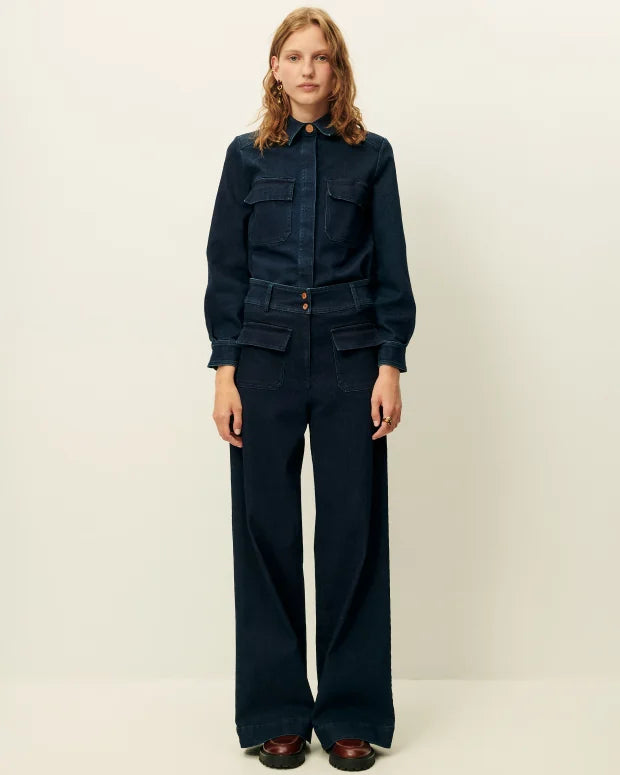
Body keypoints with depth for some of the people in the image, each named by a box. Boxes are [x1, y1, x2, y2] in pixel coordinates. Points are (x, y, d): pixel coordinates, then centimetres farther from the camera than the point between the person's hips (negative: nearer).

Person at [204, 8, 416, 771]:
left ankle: (352, 712, 15)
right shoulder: (248, 155, 9)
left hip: (350, 357, 0)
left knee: (353, 529, 1)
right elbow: (225, 270, 6)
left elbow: (392, 271, 5)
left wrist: (390, 366, -5)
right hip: (265, 356, 1)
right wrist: (225, 371, -2)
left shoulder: (371, 155, 8)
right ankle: (276, 712, 16)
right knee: (266, 529, 2)